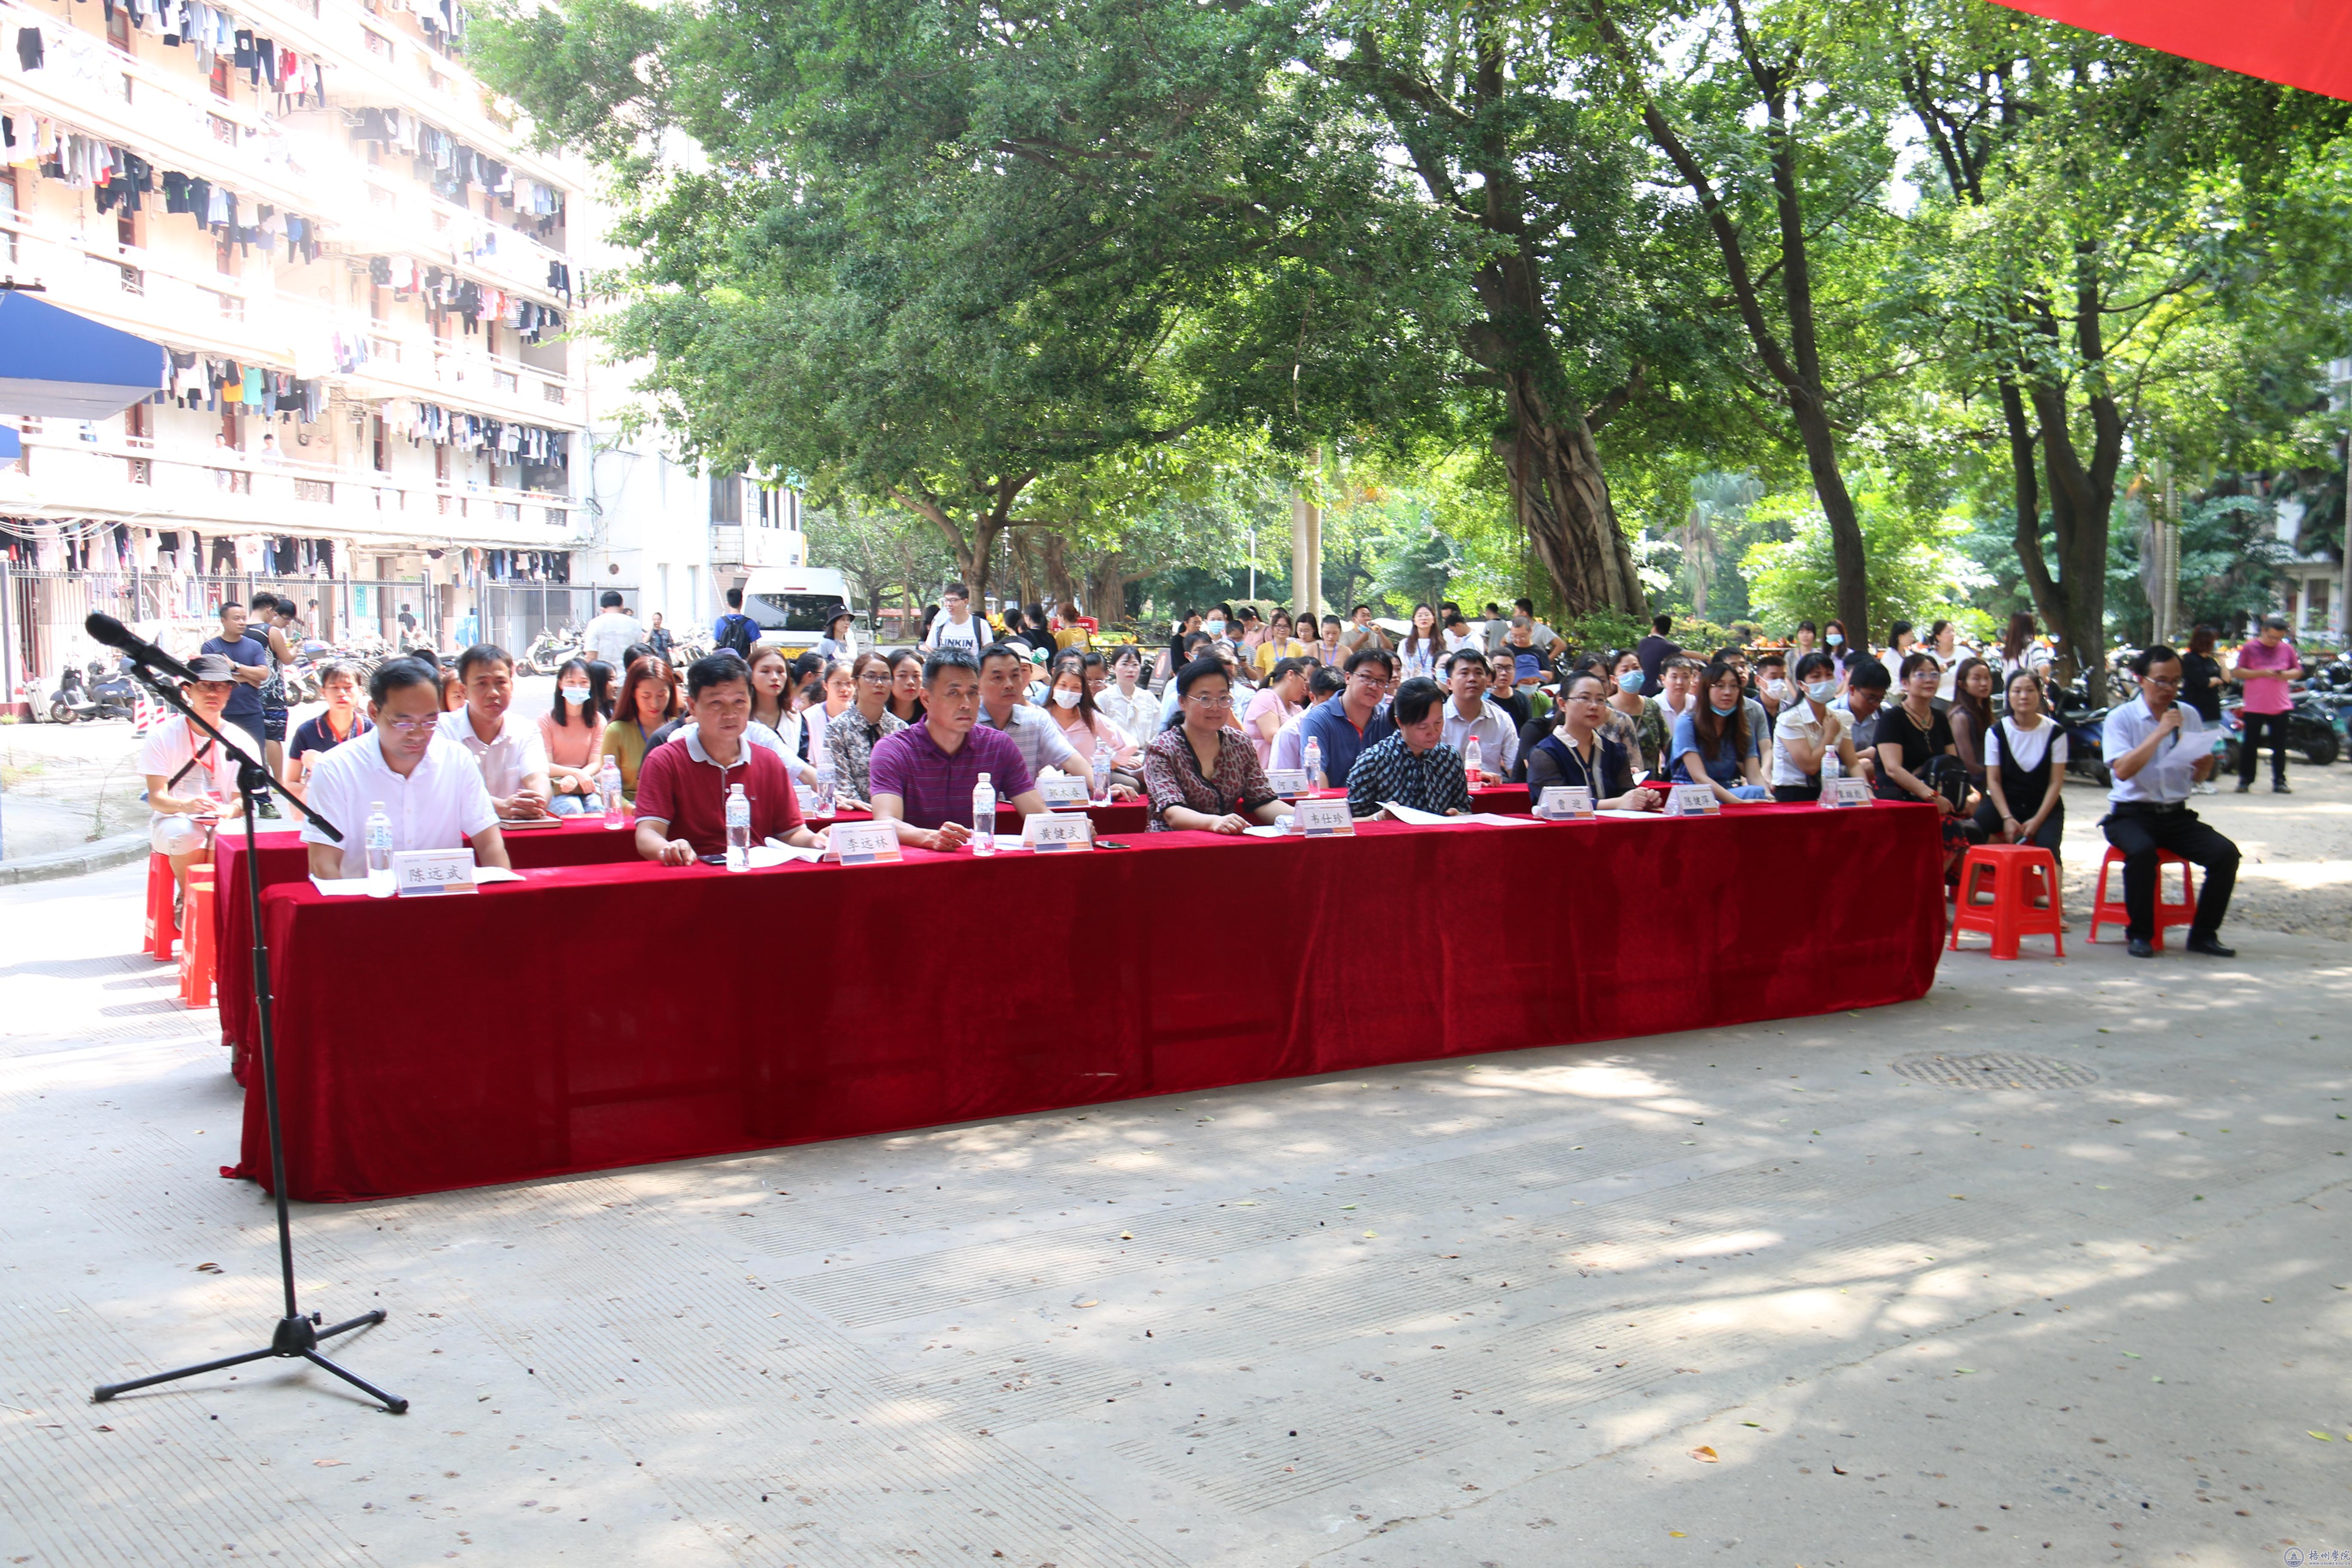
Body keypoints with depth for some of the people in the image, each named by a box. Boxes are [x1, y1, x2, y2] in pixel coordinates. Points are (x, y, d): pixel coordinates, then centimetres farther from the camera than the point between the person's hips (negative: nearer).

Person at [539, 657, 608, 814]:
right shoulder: (547, 720, 1)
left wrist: (574, 779, -19)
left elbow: (596, 764, 2)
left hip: (587, 784, 2)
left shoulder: (598, 721, 10)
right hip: (555, 787, -2)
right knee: (572, 809, -34)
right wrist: (577, 773, -19)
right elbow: (545, 767, -4)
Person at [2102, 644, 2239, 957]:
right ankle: (2139, 934, -18)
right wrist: (2160, 732, -22)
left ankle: (2204, 934, -5)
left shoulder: (2189, 716, 11)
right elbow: (2122, 770, -21)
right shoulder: (2121, 718, -4)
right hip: (2132, 813, -5)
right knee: (2142, 851, -36)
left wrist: (2205, 765, -9)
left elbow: (2198, 775, 15)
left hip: (2177, 814, 5)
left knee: (2226, 853, -20)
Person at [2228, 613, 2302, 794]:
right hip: (2254, 707, -2)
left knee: (2280, 745, 4)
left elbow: (2299, 671, 13)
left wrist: (2286, 675, -9)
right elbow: (2236, 672, -5)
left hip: (2280, 706, 2)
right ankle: (2245, 780, 8)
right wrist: (2261, 673, -16)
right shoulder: (2250, 648, -1)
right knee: (2250, 744, 1)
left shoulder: (2287, 649, 7)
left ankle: (2279, 781, 9)